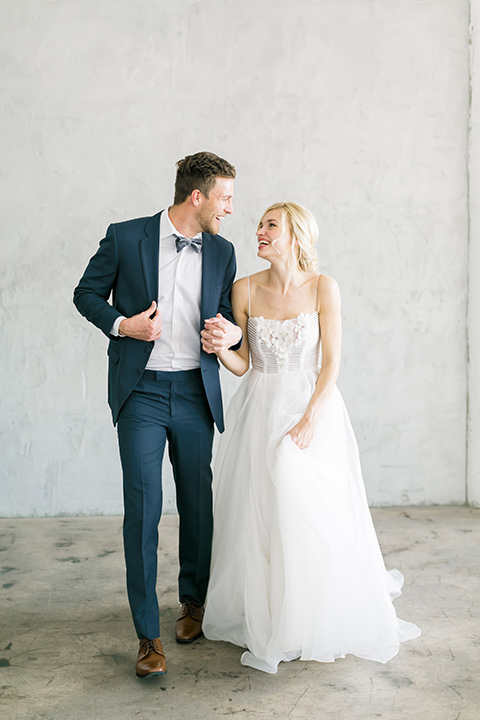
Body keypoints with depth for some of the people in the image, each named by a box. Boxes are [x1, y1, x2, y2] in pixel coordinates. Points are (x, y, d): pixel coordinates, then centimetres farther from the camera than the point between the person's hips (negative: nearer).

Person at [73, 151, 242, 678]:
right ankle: (148, 634, 6)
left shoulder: (222, 251, 6)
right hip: (141, 392, -3)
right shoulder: (125, 238, -4)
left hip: (195, 393, 3)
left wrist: (234, 333, -8)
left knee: (198, 504, 12)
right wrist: (121, 324, -13)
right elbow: (87, 293, 5)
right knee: (142, 510, -5)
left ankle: (193, 601, 36)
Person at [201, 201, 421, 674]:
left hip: (313, 407, -2)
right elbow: (242, 364, 4)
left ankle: (318, 621, 18)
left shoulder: (323, 288, -5)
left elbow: (332, 362, -7)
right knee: (257, 517, 3)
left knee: (315, 518, -5)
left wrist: (309, 418, -16)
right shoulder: (245, 290, 0)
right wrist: (219, 348, -17)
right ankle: (262, 620, 21)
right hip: (260, 410, 2)